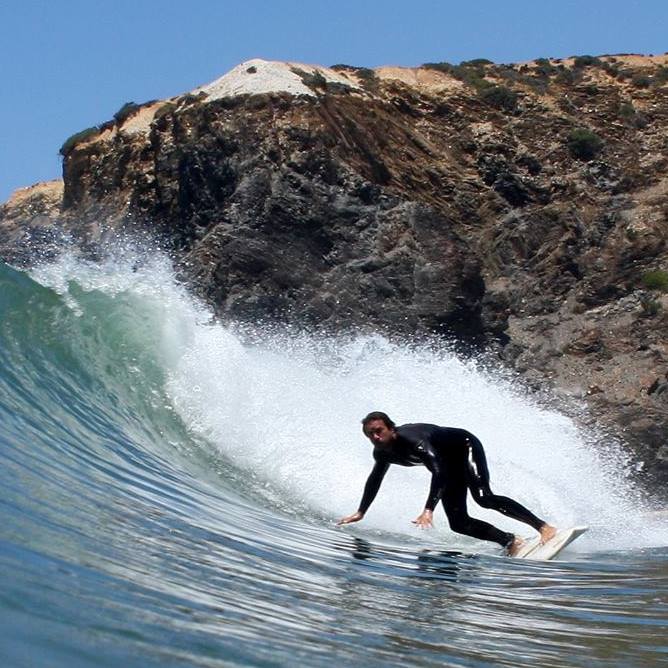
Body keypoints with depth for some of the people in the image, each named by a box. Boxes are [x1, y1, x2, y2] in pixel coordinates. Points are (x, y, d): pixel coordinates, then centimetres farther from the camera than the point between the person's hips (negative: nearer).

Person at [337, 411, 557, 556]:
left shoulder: (411, 438, -36)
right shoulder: (382, 453, -11)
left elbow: (438, 471, -47)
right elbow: (374, 480, 11)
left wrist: (428, 510, -56)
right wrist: (360, 513, 14)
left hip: (466, 447, -8)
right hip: (451, 466, 8)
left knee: (483, 497, -29)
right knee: (458, 523, -6)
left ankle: (544, 527, -27)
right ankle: (512, 542, 3)